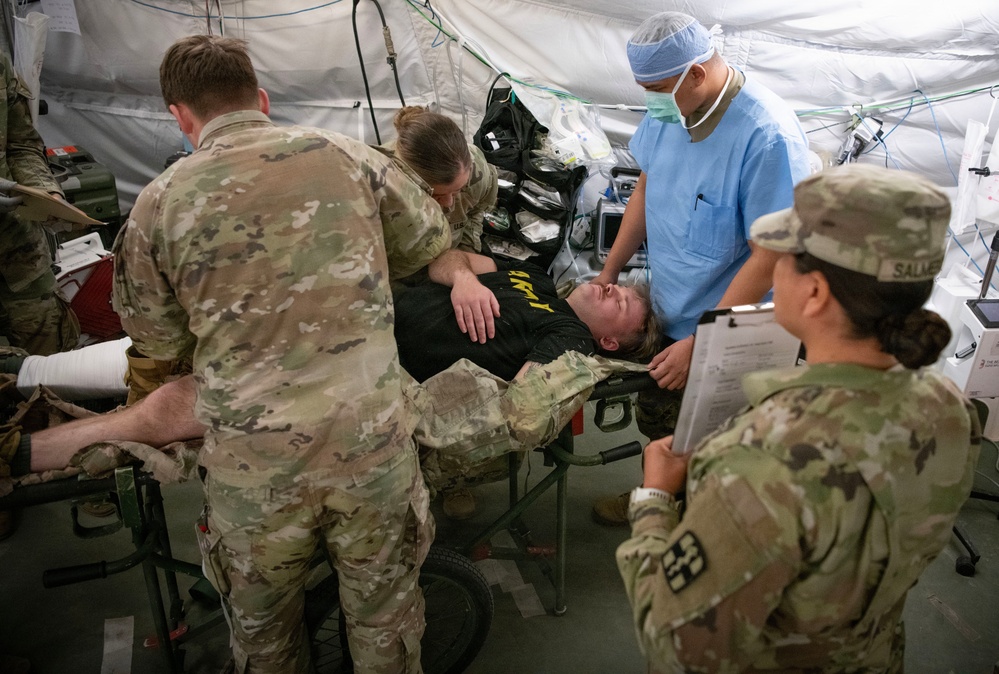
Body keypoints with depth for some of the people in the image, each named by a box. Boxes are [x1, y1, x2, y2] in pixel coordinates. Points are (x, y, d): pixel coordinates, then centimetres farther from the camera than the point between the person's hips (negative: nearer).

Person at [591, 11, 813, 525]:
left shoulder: (767, 136, -28)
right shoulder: (668, 109, -6)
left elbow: (768, 255, -26)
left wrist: (699, 344, -24)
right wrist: (609, 272, 9)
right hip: (665, 312, 7)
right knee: (654, 417, 25)